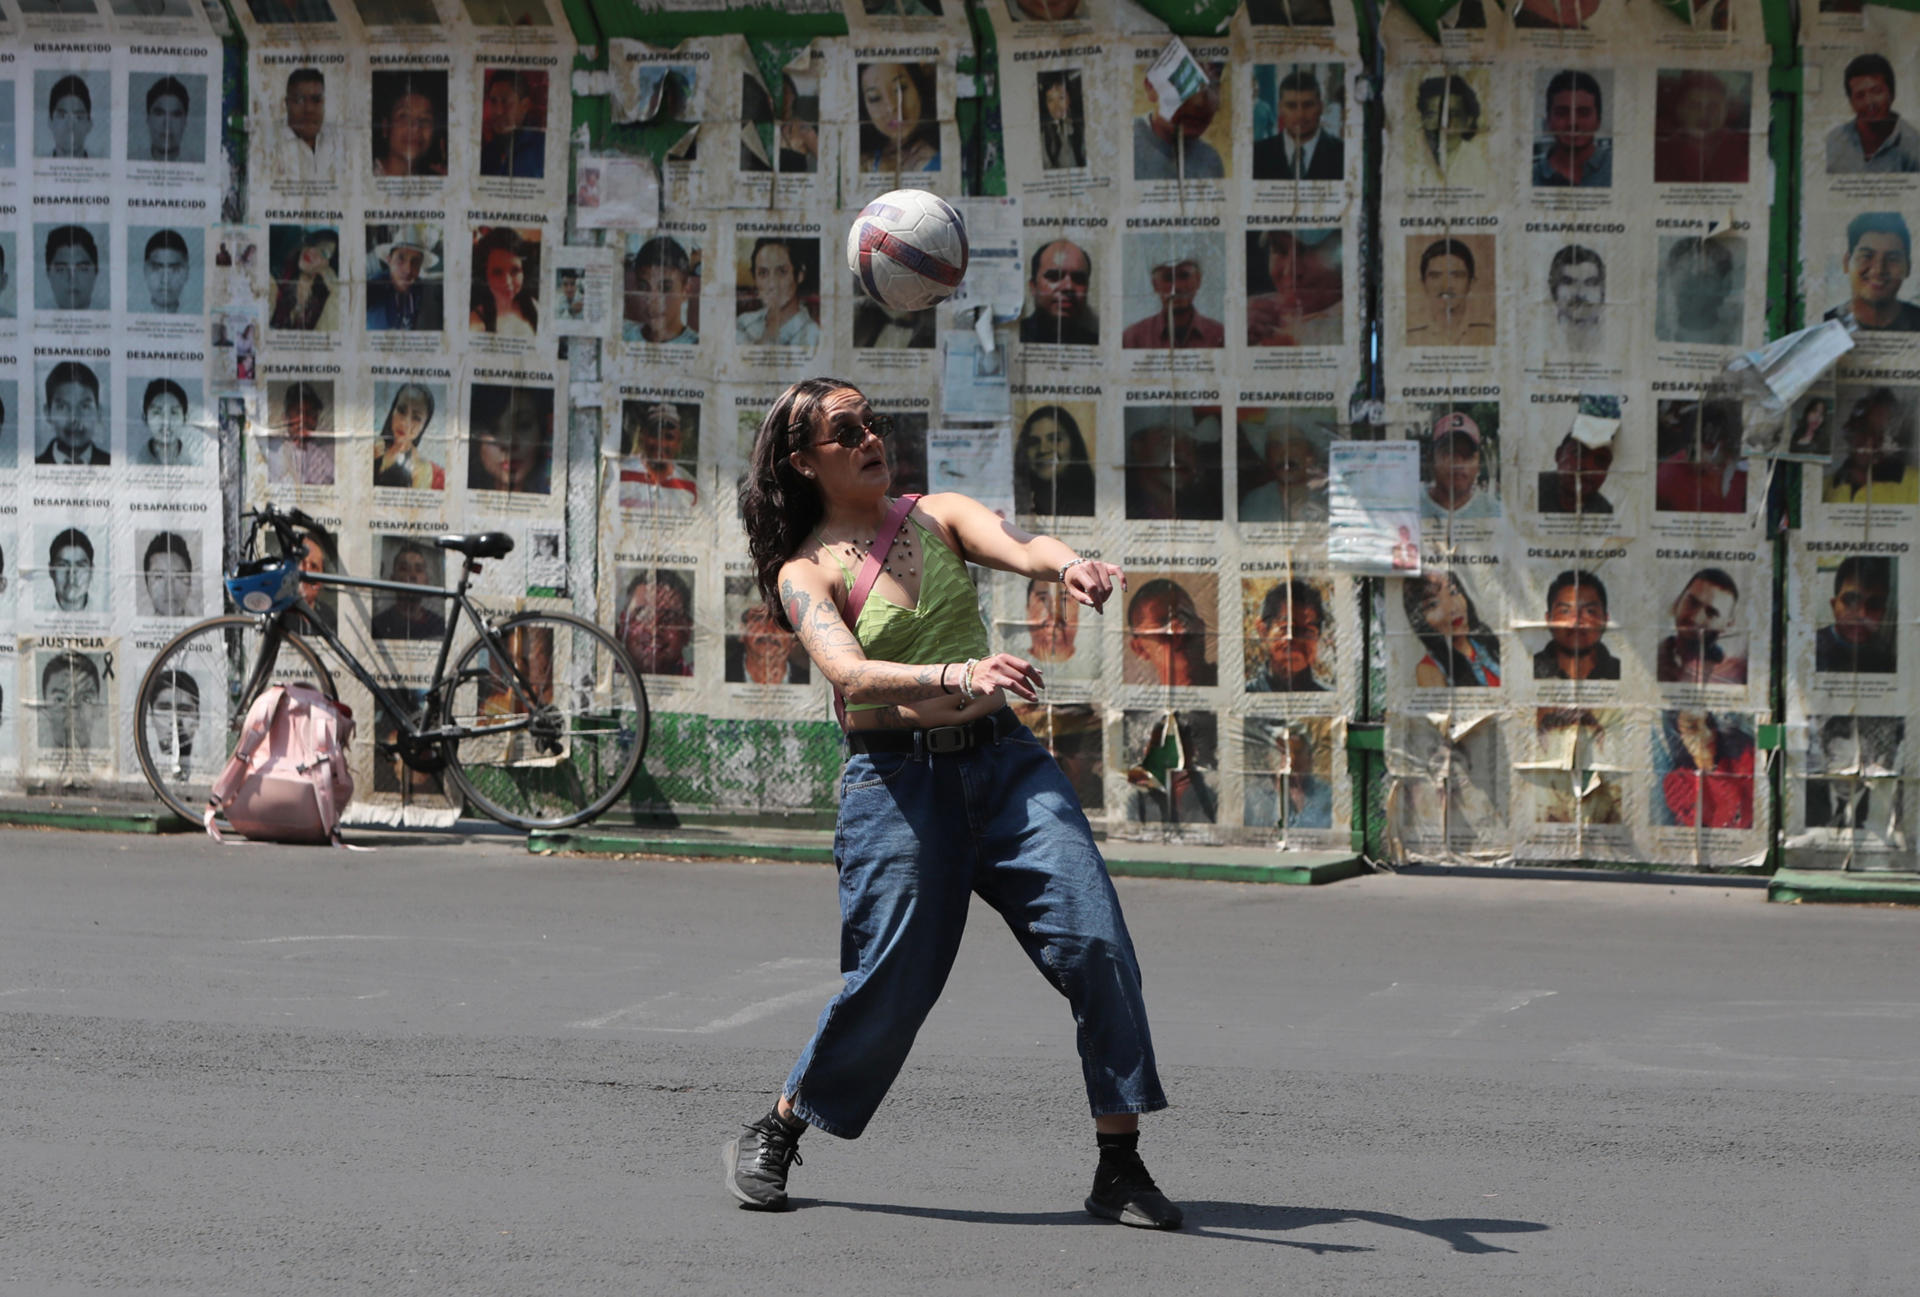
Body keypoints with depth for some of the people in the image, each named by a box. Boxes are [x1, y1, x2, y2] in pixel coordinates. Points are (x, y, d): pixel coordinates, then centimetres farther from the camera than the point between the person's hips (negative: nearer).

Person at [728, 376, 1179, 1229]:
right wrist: (958, 676, -38)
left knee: (1097, 946, -10)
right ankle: (773, 1136, 19)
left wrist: (1067, 565, -36)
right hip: (897, 777, -4)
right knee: (893, 984, -6)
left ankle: (1120, 1170, -4)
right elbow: (850, 674, -21)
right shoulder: (806, 573, -2)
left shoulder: (939, 516, 10)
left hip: (1003, 759, 4)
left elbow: (1014, 545, -11)